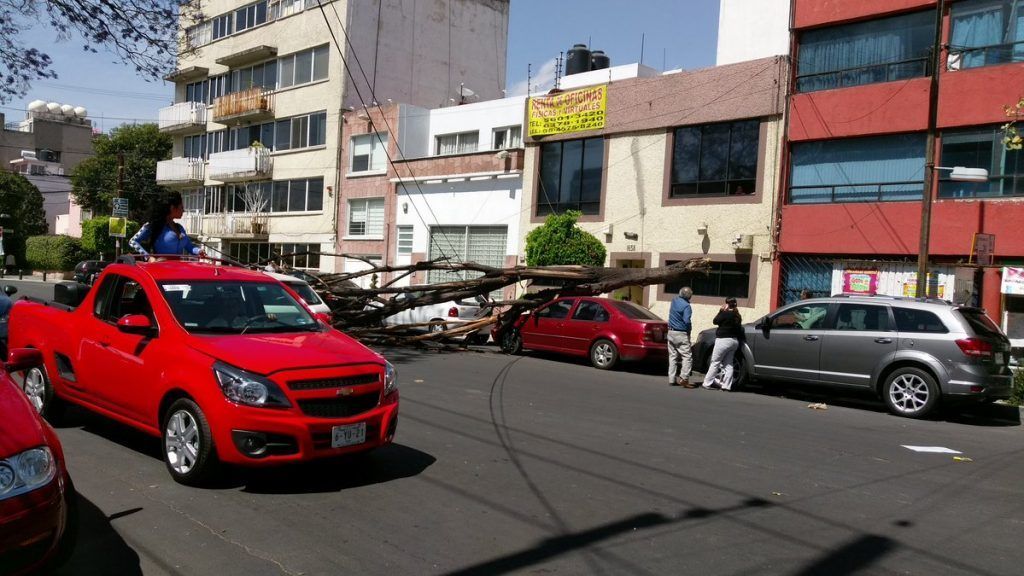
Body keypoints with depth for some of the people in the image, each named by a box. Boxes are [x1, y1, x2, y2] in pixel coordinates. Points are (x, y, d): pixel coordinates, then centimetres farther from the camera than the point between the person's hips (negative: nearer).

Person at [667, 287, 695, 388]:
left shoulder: (674, 300, 5)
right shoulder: (686, 306, -18)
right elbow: (687, 321, -24)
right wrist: (689, 328, -6)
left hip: (671, 332, 8)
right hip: (681, 334, -8)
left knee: (672, 356, 12)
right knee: (687, 357, -5)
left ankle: (672, 379, 13)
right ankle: (684, 379, -15)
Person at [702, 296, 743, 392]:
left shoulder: (726, 314, -16)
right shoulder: (737, 315, 10)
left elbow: (715, 321, -7)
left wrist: (721, 311, -1)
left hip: (724, 340, -8)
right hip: (734, 341, 8)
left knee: (715, 362, -1)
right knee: (728, 364, 10)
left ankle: (707, 383, 1)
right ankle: (727, 385, 8)